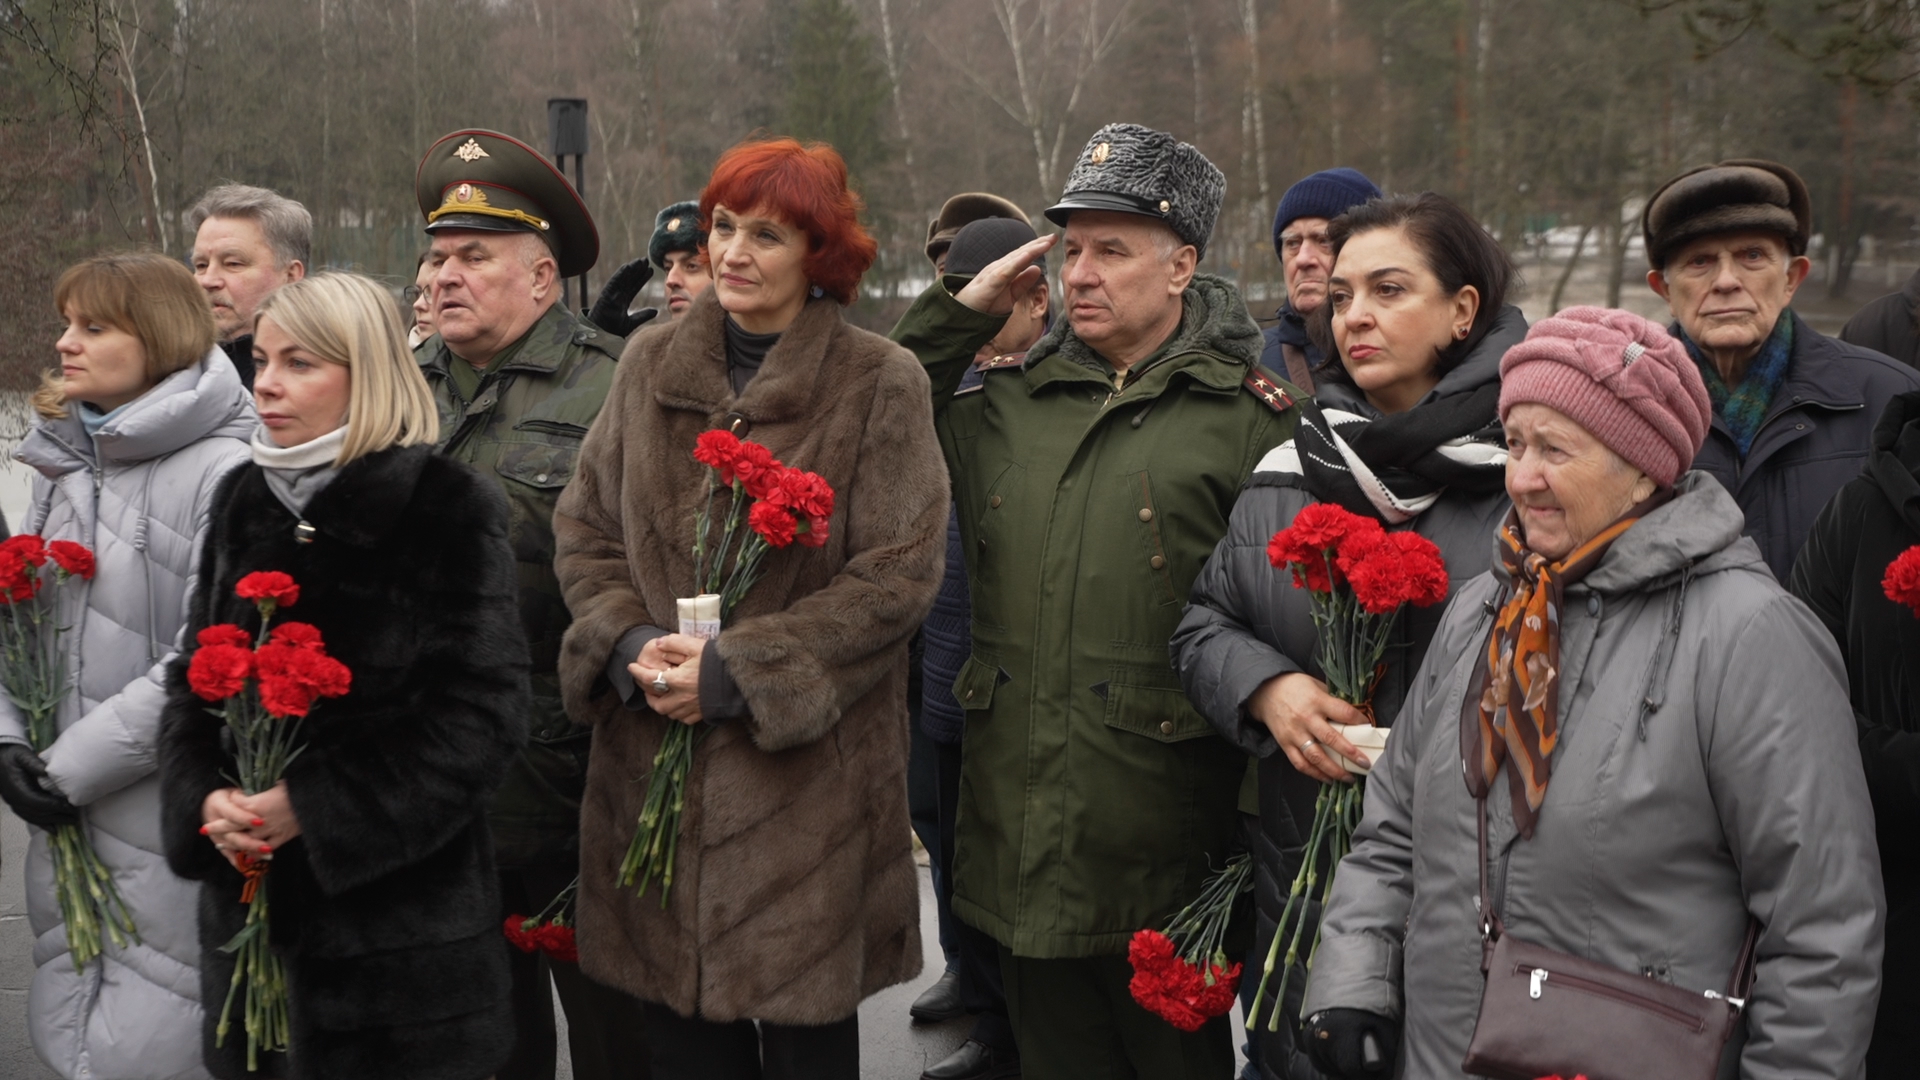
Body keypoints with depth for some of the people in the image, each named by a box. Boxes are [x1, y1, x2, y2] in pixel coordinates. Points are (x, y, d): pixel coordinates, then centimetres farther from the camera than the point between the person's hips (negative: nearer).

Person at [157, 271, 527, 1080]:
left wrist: (315, 807, -18)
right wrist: (205, 799, -7)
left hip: (400, 908, -5)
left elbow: (481, 711, -13)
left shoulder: (449, 508, -8)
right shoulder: (242, 504, 10)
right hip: (251, 904, 5)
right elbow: (192, 681, 13)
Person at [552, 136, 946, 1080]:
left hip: (808, 770, -3)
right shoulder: (650, 363, 8)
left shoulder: (880, 384, -5)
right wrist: (632, 644, -8)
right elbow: (585, 529, 11)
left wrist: (736, 671, -15)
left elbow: (898, 573, -10)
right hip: (653, 763, 3)